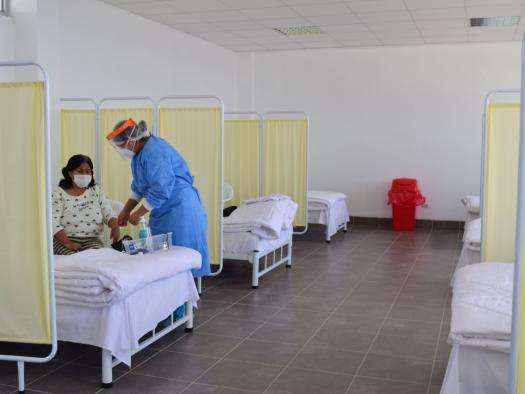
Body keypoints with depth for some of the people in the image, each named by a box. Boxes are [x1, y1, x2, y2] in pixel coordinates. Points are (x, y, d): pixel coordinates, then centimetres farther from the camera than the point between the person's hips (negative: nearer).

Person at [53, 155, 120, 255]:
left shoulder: (96, 191, 11)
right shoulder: (58, 194, 0)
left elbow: (108, 214, 5)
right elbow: (54, 224, -9)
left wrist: (115, 226, -19)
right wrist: (68, 243, -23)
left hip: (92, 239, 2)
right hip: (65, 239, -2)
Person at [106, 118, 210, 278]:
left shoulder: (154, 153, -22)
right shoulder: (139, 152, 10)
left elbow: (160, 191, -25)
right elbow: (138, 187, 21)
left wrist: (137, 214, -14)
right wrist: (126, 210, 13)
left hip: (180, 211, -10)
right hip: (163, 212, 10)